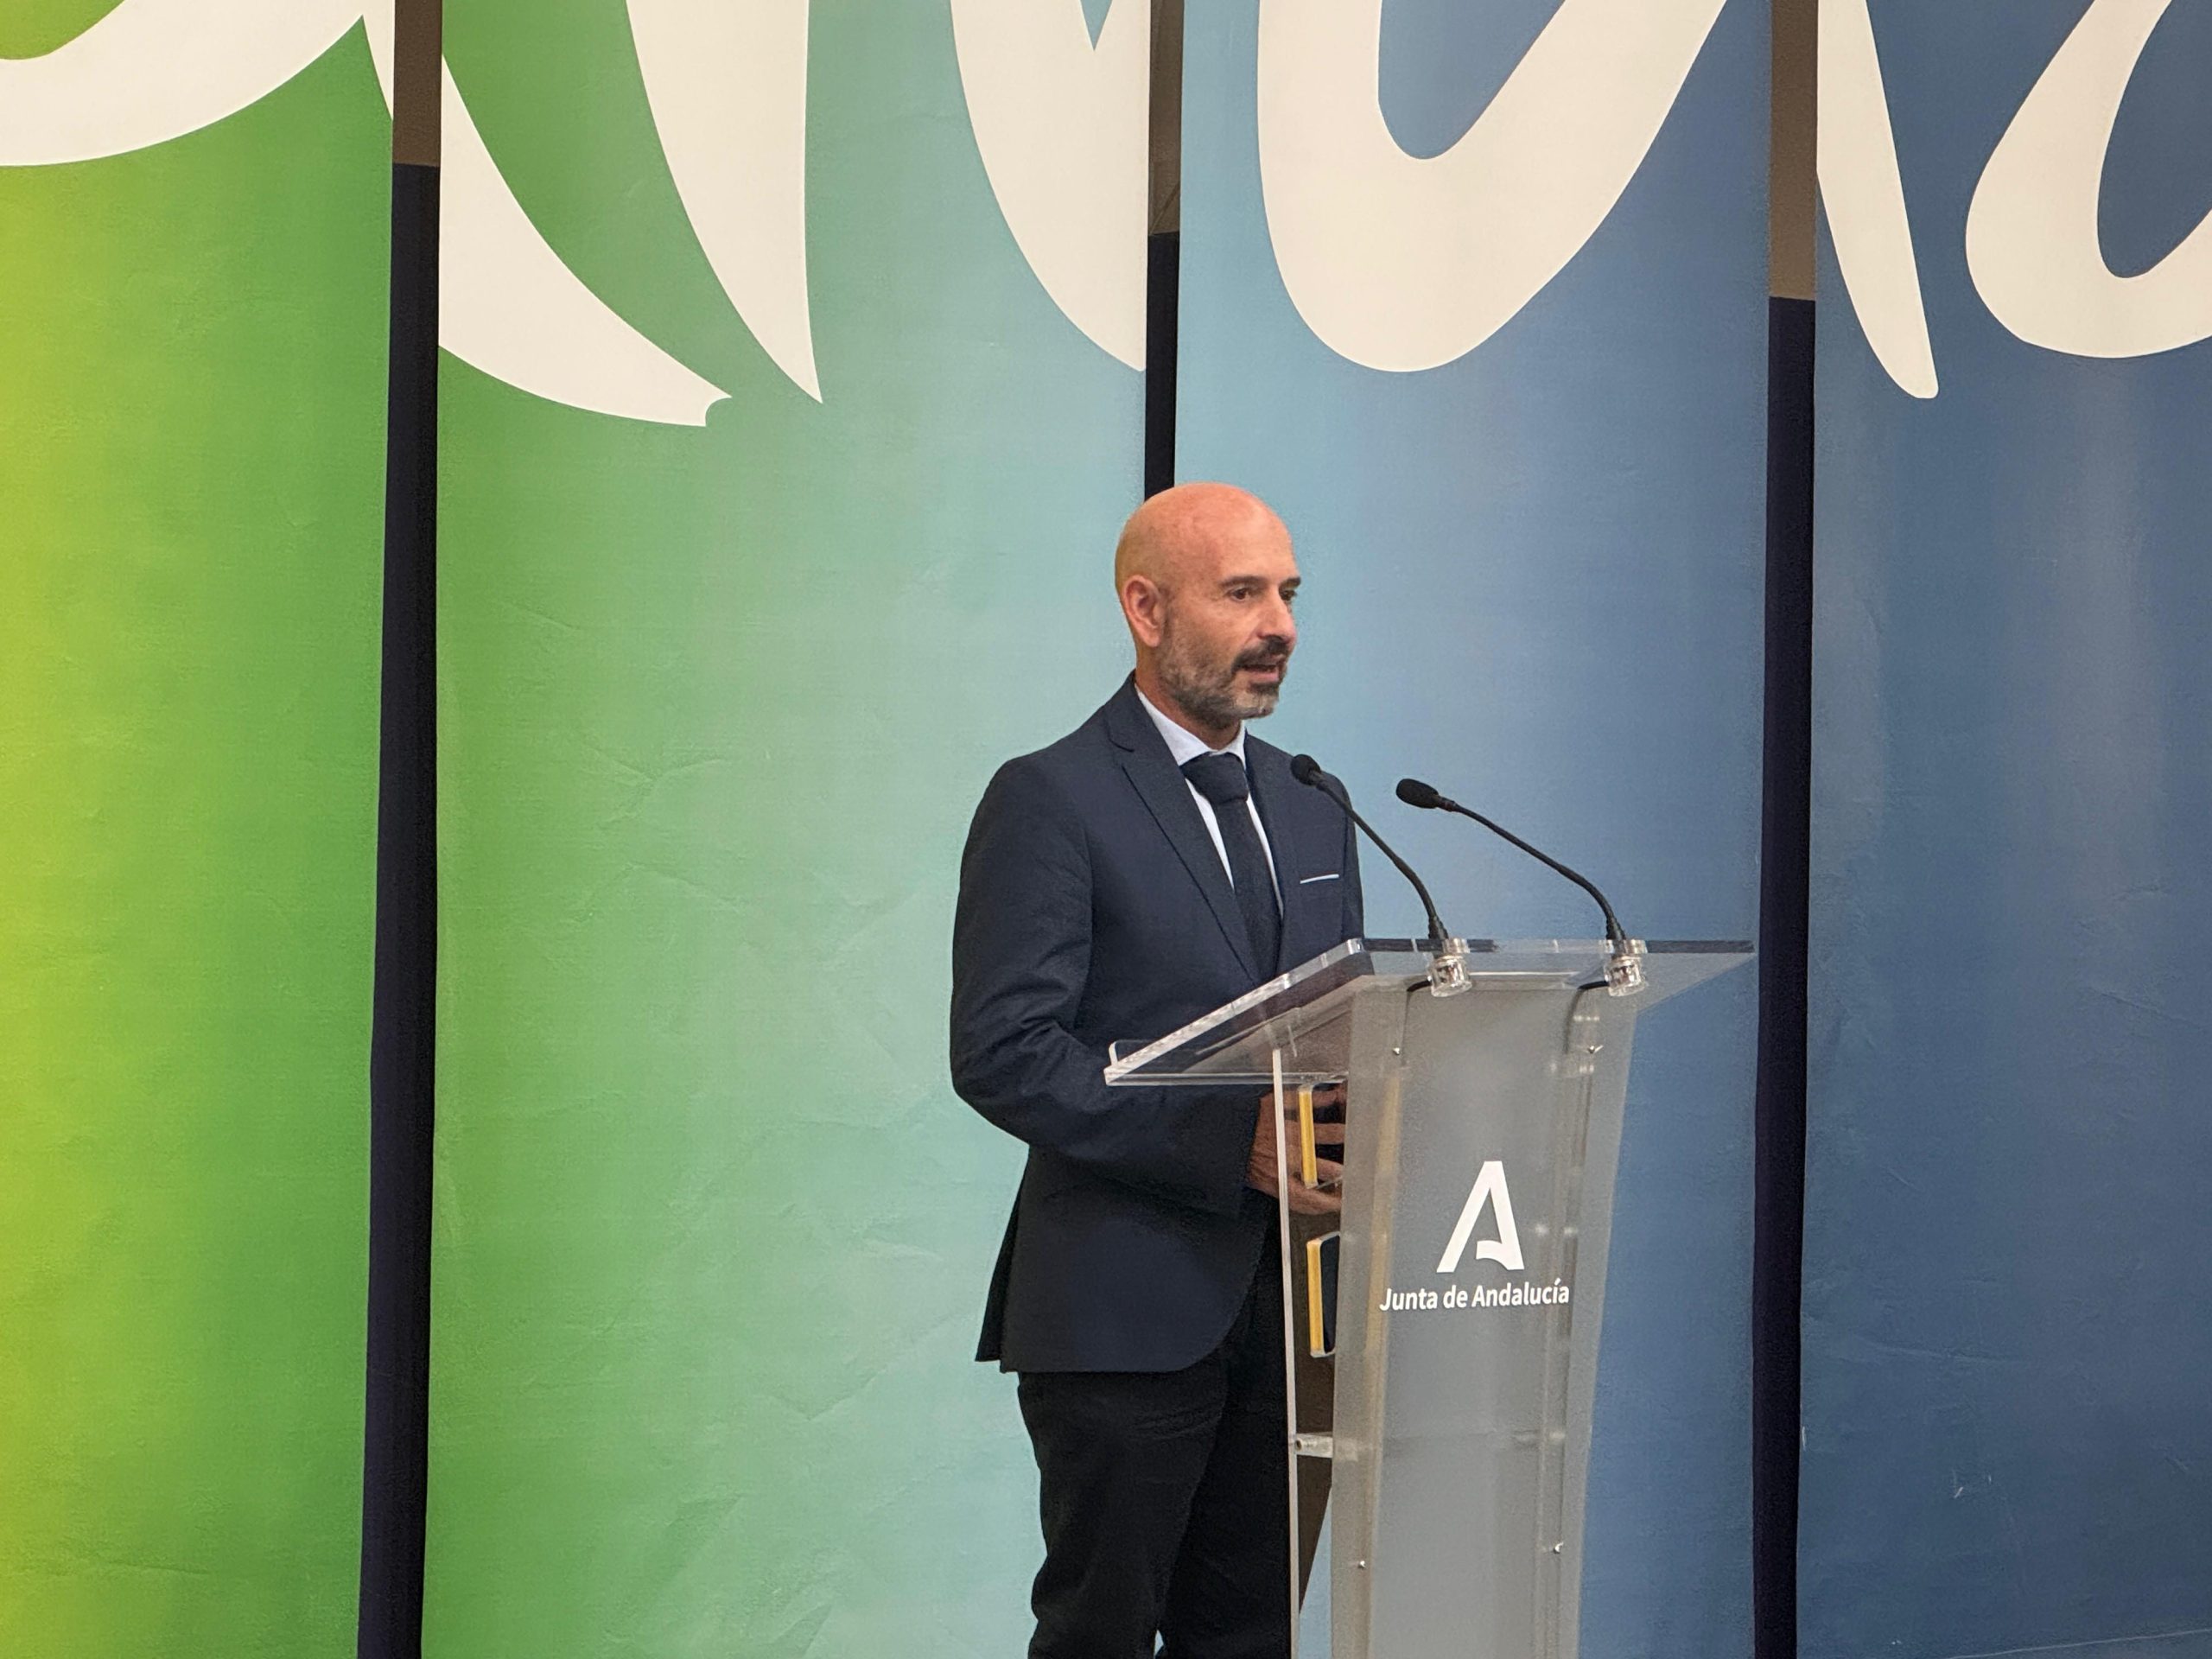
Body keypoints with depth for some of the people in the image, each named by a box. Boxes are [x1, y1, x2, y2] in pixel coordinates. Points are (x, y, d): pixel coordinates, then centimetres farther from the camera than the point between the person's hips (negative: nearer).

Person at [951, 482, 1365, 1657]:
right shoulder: (1051, 801, -7)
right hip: (1126, 1307, -6)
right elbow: (1002, 1054, -15)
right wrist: (1231, 1143, -21)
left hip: (1286, 1301, 6)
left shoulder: (1310, 808, 16)